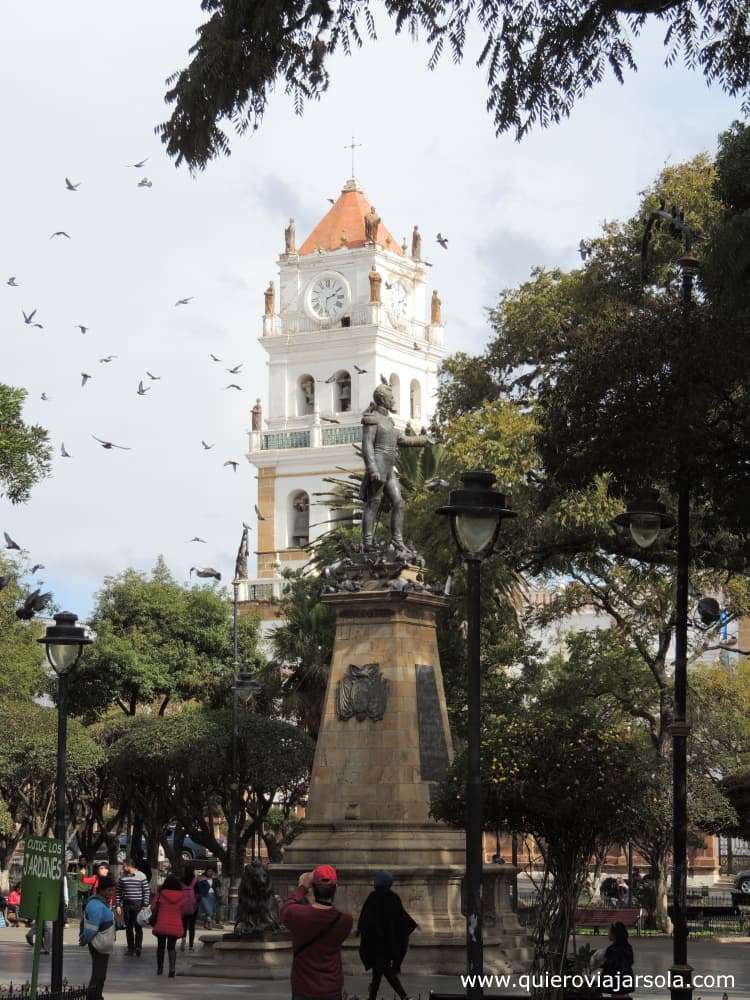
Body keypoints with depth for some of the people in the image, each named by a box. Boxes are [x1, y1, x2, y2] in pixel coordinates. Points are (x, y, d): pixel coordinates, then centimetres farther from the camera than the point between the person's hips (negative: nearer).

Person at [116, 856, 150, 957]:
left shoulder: (141, 876, -5)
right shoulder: (122, 877, 6)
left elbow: (147, 891, -3)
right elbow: (119, 892, 11)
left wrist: (145, 905, -8)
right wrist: (118, 905, 5)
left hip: (138, 904, -4)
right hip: (126, 905, 4)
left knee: (138, 927, -3)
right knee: (128, 927, 8)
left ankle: (138, 948, 0)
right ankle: (131, 948, 16)